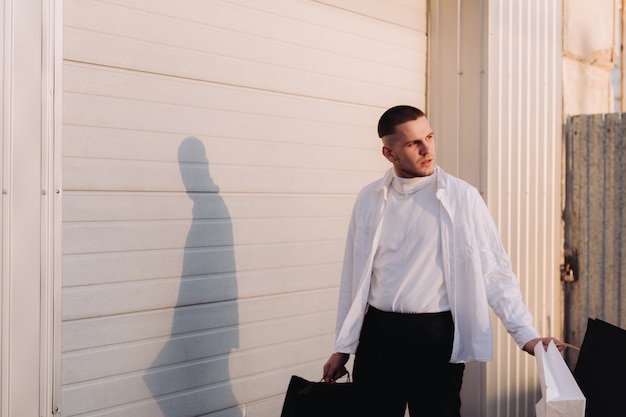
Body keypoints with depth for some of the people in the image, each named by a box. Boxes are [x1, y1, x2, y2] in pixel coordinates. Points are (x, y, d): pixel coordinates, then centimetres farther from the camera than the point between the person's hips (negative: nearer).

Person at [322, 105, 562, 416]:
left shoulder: (462, 197, -4)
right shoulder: (369, 200, 4)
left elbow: (495, 272, -4)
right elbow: (354, 276, 8)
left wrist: (525, 333, -12)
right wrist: (343, 346, 9)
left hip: (437, 337, -2)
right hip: (377, 335, 2)